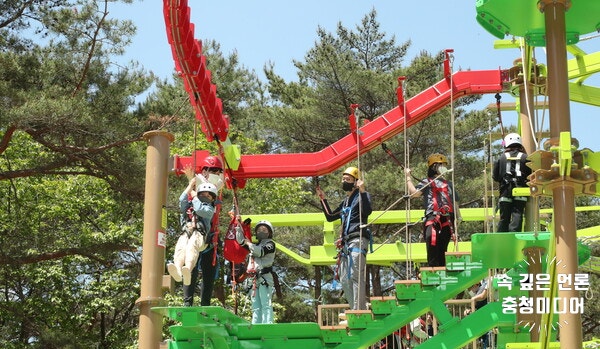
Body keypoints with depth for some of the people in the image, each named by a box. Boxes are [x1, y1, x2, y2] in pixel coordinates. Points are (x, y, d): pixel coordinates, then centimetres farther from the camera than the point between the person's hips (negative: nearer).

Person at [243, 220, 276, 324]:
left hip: (264, 276, -7)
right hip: (254, 278, 7)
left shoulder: (270, 243, 7)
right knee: (256, 306, 4)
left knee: (266, 304, -14)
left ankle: (267, 325, -21)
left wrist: (249, 243, 3)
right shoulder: (255, 245, 27)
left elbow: (260, 252, -11)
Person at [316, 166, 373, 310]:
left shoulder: (361, 196, 1)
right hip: (346, 243, 9)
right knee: (344, 279, 5)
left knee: (356, 276, -17)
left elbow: (368, 211, -20)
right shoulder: (345, 202, 27)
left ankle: (359, 309, -21)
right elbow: (330, 217, 32)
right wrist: (323, 200, 26)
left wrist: (362, 191, -26)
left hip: (357, 241, -9)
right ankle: (354, 309, 8)